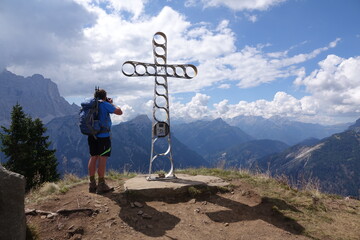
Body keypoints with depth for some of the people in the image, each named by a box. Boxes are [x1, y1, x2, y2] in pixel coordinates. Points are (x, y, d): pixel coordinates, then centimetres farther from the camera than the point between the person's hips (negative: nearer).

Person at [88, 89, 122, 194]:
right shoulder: (105, 104, -9)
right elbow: (119, 112, -8)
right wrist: (112, 103, 7)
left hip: (92, 135, 7)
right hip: (103, 136, -7)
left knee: (93, 157, 12)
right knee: (102, 158, -4)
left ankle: (92, 184, 18)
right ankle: (101, 185, -1)